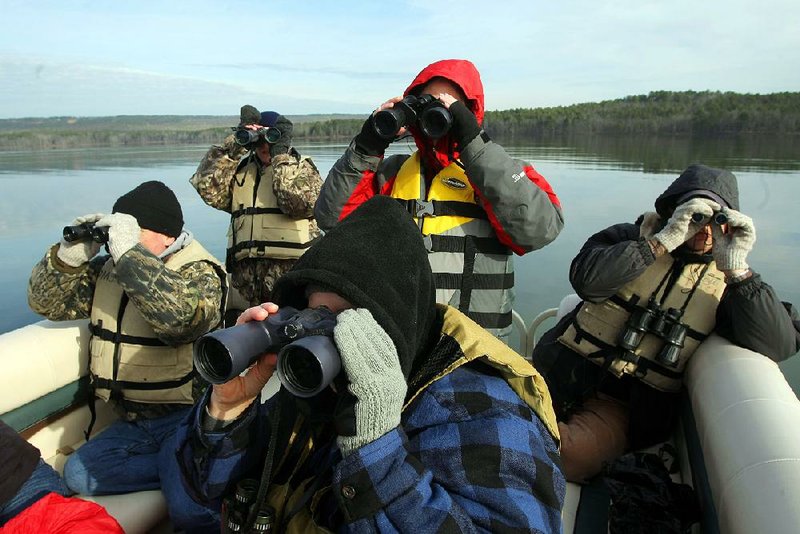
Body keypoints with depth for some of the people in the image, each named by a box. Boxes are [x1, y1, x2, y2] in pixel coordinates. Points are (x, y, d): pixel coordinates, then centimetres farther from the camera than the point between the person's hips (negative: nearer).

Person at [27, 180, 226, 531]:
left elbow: (184, 319, -36)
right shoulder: (108, 269, 7)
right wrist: (69, 256, -11)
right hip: (131, 421, 8)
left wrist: (129, 254, -34)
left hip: (184, 418, -8)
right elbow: (47, 303, 8)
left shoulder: (199, 272, -14)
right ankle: (184, 472, -2)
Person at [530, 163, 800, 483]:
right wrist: (662, 241, -21)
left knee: (577, 455, -26)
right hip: (564, 379, 0)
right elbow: (587, 279, -19)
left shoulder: (725, 280, 6)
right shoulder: (630, 238, 2)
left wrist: (737, 269, -19)